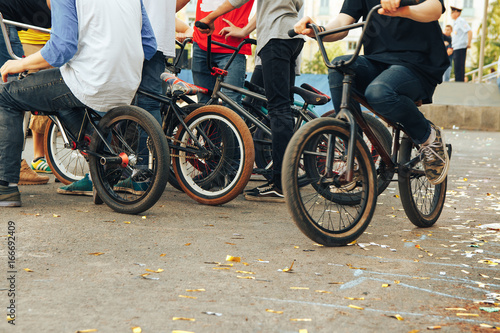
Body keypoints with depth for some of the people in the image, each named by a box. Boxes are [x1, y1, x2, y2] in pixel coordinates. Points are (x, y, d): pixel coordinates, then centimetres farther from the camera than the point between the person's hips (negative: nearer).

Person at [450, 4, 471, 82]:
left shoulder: (461, 21, -10)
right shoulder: (456, 23, 20)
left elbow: (469, 31, -20)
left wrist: (468, 44, -20)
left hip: (460, 48, -10)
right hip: (456, 49, 10)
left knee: (459, 68, -11)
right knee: (457, 67, 11)